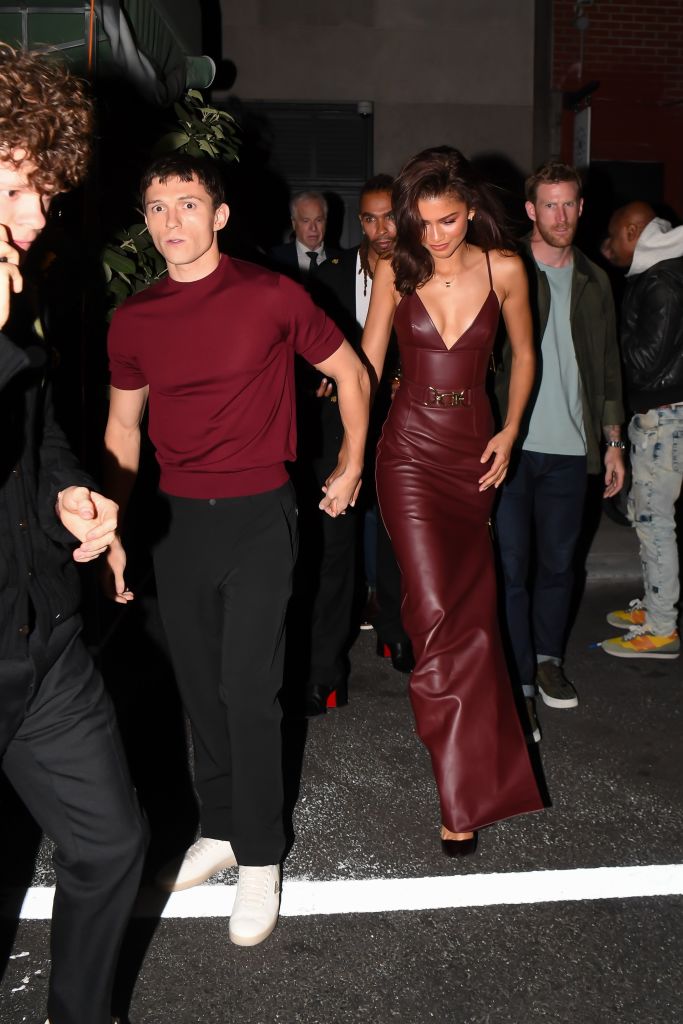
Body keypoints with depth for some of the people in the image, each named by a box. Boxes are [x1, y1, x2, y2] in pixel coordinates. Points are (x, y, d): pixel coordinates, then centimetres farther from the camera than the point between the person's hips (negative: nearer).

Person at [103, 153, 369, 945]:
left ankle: (259, 861, 13)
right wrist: (117, 529, 12)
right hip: (177, 519, 4)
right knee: (200, 689, 12)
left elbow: (351, 374, 5)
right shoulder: (133, 320, 4)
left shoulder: (272, 296, -7)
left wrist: (351, 469, 9)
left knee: (248, 692, -4)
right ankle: (219, 830, 31)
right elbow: (122, 426, 14)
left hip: (258, 516, -4)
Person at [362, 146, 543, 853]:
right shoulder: (395, 270, -2)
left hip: (474, 450, 2)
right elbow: (367, 365, 0)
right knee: (438, 610, -10)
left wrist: (510, 433, 1)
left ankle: (471, 772, 31)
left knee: (470, 609, 10)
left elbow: (523, 355, 11)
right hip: (409, 450, -2)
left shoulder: (503, 269, -1)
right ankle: (463, 793, 3)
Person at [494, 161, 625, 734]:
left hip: (570, 448, 4)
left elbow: (608, 366, 17)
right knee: (511, 566, -1)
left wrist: (613, 441, 13)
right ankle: (518, 682, 9)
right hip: (511, 444, -4)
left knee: (558, 563, 12)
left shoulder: (594, 281, 13)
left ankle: (548, 657, 31)